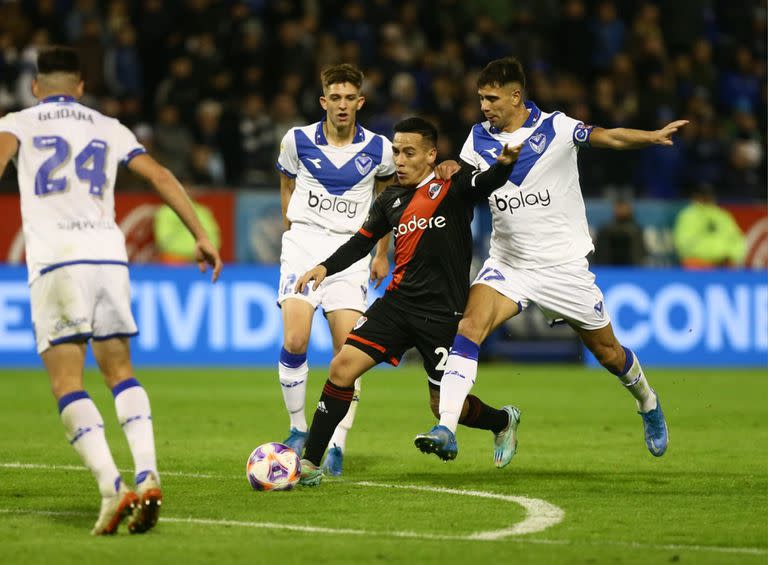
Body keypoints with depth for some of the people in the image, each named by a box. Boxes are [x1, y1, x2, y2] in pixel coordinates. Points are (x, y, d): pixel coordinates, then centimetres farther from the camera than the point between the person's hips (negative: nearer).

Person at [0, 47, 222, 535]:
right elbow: (160, 176, 18)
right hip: (109, 254, 3)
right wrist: (201, 236, 21)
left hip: (55, 259, -3)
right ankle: (148, 475, -5)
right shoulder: (108, 129, 23)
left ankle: (113, 487, -21)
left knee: (67, 383, -4)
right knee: (120, 371, 15)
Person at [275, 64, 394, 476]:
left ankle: (337, 445, 1)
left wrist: (382, 253, 15)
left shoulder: (378, 149, 0)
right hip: (303, 246, 0)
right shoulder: (297, 141, -1)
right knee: (295, 342, -16)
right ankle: (298, 429, 3)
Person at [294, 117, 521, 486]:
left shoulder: (452, 187, -5)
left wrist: (504, 164, -47)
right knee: (343, 366, -12)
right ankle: (310, 463, -6)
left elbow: (486, 183, -24)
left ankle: (503, 421, 37)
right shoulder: (391, 200, 9)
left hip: (442, 313, -4)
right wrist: (326, 268, 3)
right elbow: (363, 241, 18)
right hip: (398, 303, 5)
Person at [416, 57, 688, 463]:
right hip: (507, 264, 3)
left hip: (564, 265, -3)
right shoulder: (479, 138, 2)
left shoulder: (555, 128, -10)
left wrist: (653, 137, -28)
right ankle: (446, 430, -29)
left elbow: (610, 137, -11)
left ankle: (647, 402, 41)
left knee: (606, 350, 9)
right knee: (470, 325, -23)